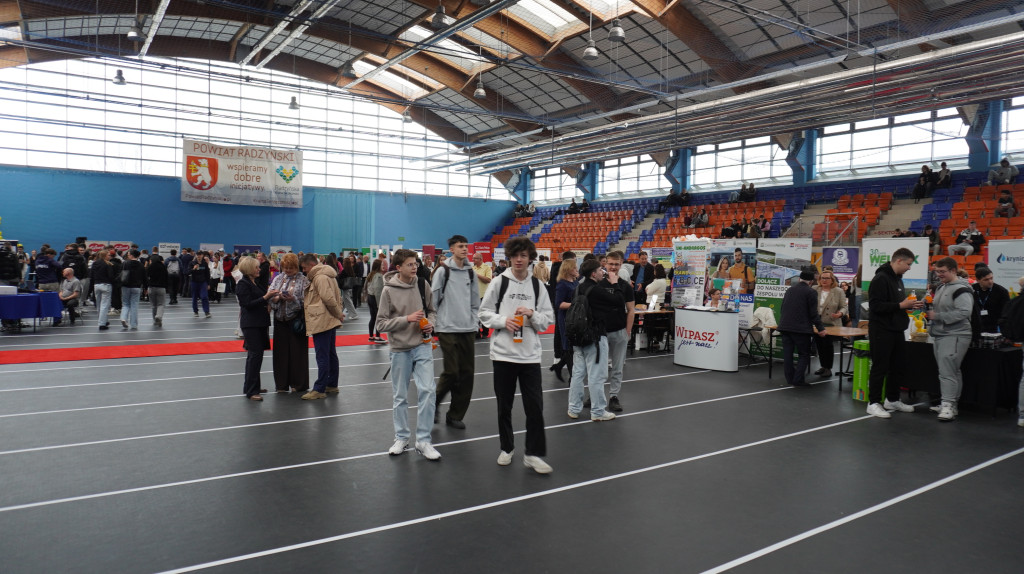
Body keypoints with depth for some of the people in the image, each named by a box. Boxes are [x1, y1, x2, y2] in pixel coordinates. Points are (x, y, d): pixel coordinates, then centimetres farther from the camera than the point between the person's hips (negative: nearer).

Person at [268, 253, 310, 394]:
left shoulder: (303, 280, -1)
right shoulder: (278, 279, 12)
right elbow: (269, 296, 7)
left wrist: (293, 299, -22)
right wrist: (276, 298, -13)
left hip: (296, 319, -4)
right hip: (280, 319, 4)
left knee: (297, 351, 0)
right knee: (281, 351, 7)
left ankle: (298, 384, 10)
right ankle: (282, 384, 18)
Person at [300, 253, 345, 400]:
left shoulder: (320, 277, -15)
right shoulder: (328, 275, 17)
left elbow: (329, 299, -23)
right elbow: (337, 297, 20)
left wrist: (339, 314, -12)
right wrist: (339, 313, 11)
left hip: (321, 322, -11)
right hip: (331, 321, 11)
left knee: (322, 356, -6)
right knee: (331, 354, 15)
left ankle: (319, 389, -3)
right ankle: (332, 385, 24)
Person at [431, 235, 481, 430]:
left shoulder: (471, 272, 12)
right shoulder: (442, 270, -4)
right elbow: (433, 299, -4)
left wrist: (474, 322, 10)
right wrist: (433, 323, -6)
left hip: (467, 329, 5)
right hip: (448, 328, -5)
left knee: (467, 372, 4)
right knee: (451, 372, -9)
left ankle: (455, 415, 15)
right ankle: (434, 403, 18)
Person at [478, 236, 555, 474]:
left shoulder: (537, 285, 4)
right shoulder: (499, 282, -1)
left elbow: (548, 319, 6)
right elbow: (485, 313, 2)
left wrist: (532, 314, -12)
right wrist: (503, 321, -14)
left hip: (530, 354, 1)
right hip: (503, 352, -1)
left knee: (535, 405, -2)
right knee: (504, 405, 11)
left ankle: (534, 454, 8)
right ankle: (507, 448, 28)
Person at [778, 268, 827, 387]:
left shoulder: (789, 290, 13)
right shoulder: (811, 292, -6)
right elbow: (813, 313, -10)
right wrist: (820, 328, -4)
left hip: (785, 326, 6)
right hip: (801, 328, -6)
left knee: (787, 354, 8)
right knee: (804, 355, 3)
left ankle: (790, 379, 12)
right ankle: (798, 380, -4)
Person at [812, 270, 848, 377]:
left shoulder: (839, 292, -2)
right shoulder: (814, 290, 5)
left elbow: (844, 307, 0)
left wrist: (840, 314, -20)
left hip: (831, 324, -3)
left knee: (828, 344, -6)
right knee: (819, 345, 8)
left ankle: (828, 368, 7)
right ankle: (823, 366, 23)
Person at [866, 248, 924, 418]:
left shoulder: (897, 279, 16)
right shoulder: (881, 278, -15)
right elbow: (875, 305, -23)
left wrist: (911, 304, 7)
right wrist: (901, 305, -21)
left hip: (896, 330, 10)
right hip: (882, 331, -10)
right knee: (880, 367, -3)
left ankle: (892, 400, 27)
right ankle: (873, 403, 4)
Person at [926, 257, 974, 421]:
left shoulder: (961, 290, -12)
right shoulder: (941, 288, 17)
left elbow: (964, 312, -23)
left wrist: (937, 316, -21)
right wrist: (930, 312, 7)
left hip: (955, 336, -9)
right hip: (940, 335, 9)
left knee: (947, 371, -13)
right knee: (952, 371, 14)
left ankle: (948, 404, -11)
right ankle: (952, 404, 19)